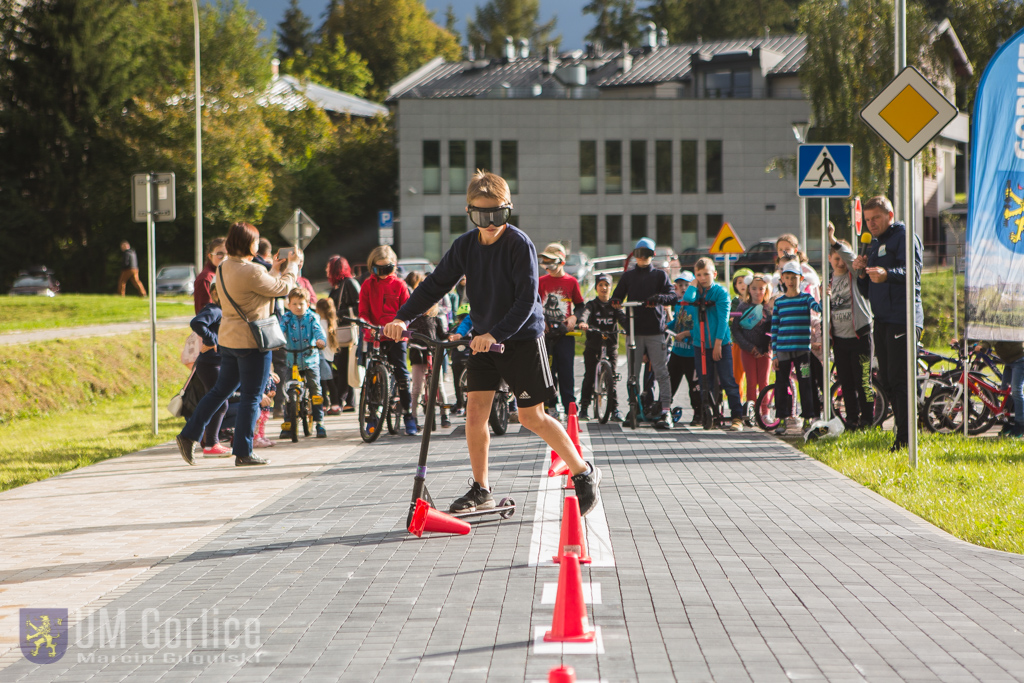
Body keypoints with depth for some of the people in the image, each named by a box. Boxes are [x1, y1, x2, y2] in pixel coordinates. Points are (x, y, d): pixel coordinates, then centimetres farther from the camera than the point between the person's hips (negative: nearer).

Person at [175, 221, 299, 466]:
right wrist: (292, 265, 8)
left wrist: (274, 270, 24)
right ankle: (243, 453, 4)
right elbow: (282, 288, -7)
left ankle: (188, 436, 19)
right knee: (251, 398, 1)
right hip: (251, 342, -9)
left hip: (228, 340, 9)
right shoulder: (250, 272, -20)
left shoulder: (223, 269, 7)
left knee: (220, 391, 19)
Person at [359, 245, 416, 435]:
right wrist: (368, 326, -15)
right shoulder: (368, 285, 8)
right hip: (374, 336, 1)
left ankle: (408, 416, -1)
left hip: (396, 336, -1)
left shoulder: (399, 285, 7)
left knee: (402, 374, -7)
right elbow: (363, 311, 5)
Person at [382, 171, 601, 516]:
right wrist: (403, 318, -11)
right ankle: (481, 490, 11)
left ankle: (584, 473, 11)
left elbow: (527, 299, -22)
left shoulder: (519, 244, -17)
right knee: (475, 411, -2)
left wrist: (496, 334, -33)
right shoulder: (465, 245, 0)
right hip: (483, 338, 5)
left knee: (532, 417, -4)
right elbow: (435, 284, 3)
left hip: (522, 336, -5)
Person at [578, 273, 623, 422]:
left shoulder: (614, 305, 9)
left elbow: (622, 318, -7)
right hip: (593, 346, -1)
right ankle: (584, 409, 7)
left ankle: (614, 410, -1)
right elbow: (585, 313, -17)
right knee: (589, 377, -1)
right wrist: (582, 322, -41)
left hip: (611, 346, 1)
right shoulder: (592, 304, 4)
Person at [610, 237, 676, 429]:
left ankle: (666, 411, -8)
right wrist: (616, 302, -10)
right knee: (633, 372, 2)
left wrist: (658, 298, -21)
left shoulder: (660, 275, 9)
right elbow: (617, 296, 14)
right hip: (634, 330, 2)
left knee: (661, 372, -7)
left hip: (655, 329, -2)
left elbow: (672, 297, 0)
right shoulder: (628, 276, 16)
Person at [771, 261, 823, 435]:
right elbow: (774, 328, 8)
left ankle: (808, 418, 5)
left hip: (802, 350, -2)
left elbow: (818, 308, -15)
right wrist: (774, 354, 3)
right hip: (783, 350, 2)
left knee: (805, 384, -2)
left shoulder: (806, 298, 5)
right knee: (781, 384, 2)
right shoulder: (779, 302, 9)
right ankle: (782, 419, 11)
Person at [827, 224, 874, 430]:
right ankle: (852, 421, 15)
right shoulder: (829, 280, 13)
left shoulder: (854, 274, -3)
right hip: (839, 338, 5)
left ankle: (867, 421, 1)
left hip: (859, 336, -5)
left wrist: (833, 239, -39)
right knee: (846, 383, 8)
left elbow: (851, 257, -25)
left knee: (863, 382, -6)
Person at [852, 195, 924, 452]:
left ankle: (906, 437, -12)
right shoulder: (874, 244, 23)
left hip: (902, 318, -9)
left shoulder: (904, 236, -2)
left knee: (899, 379, -13)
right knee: (886, 381, 7)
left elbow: (913, 270, -19)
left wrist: (886, 274, -36)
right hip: (881, 320, 9)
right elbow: (867, 291, 24)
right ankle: (903, 433, 13)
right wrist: (861, 272, 4)